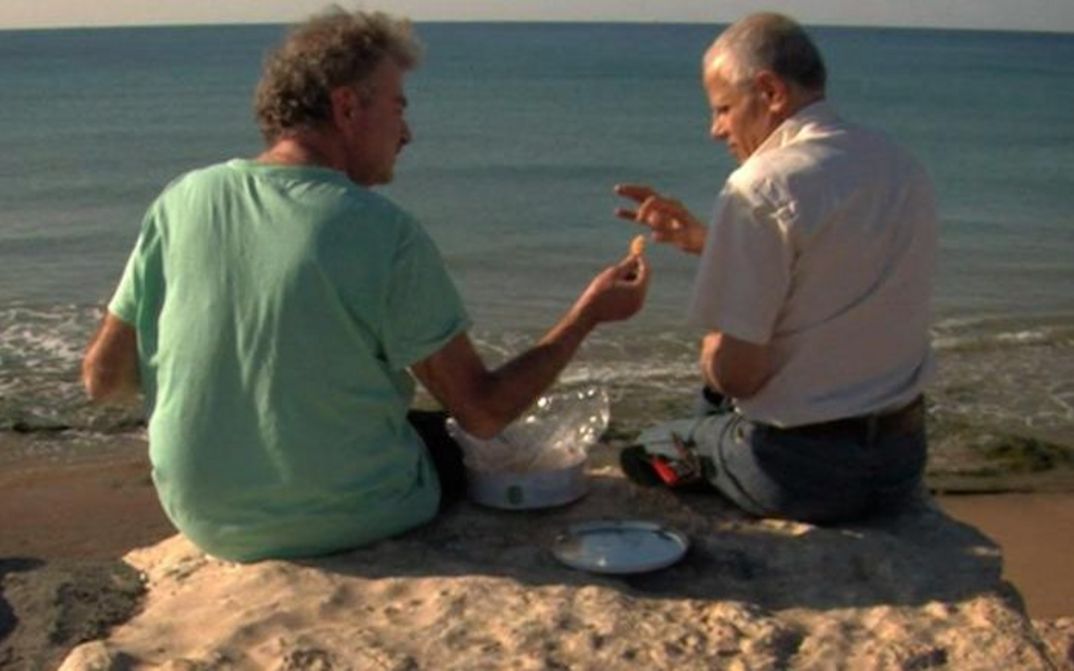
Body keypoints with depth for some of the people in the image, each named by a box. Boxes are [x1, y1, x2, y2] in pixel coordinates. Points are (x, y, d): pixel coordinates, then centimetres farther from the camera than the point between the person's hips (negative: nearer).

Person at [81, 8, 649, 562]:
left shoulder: (183, 200, -7)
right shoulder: (385, 233, -19)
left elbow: (101, 378, -2)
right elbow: (484, 412, -14)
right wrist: (589, 314, -2)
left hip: (205, 522, 5)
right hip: (344, 524, -4)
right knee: (453, 446, 26)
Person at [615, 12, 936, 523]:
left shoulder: (759, 188, -18)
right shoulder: (904, 170, 6)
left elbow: (733, 372, -22)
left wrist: (711, 353, 0)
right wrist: (702, 240, 16)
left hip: (802, 476, -7)